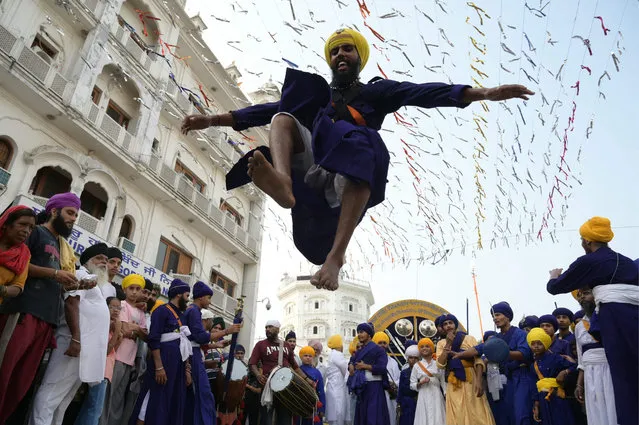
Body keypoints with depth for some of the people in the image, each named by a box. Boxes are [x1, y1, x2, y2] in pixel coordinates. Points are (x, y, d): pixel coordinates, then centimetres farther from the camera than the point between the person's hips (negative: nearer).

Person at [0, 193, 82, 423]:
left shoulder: (62, 247, 26)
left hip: (47, 318, 7)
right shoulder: (36, 232, 4)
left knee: (21, 380, 7)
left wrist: (75, 285, 8)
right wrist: (54, 273, -11)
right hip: (23, 310, -7)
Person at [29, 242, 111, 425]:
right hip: (76, 343, -10)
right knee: (51, 395, -10)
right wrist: (76, 339, -24)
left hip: (87, 348, 10)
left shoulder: (94, 283, 28)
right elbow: (71, 303, -15)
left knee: (63, 400, 10)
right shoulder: (81, 275, 0)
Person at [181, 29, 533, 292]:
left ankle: (335, 256, -46)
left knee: (362, 150, -34)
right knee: (284, 116, -9)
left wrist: (484, 93, -11)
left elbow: (422, 93, 3)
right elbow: (269, 110, 17)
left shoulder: (375, 92, 17)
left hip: (350, 183, -3)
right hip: (312, 175, 3)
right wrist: (212, 120, 8)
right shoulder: (315, 94, 25)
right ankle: (283, 183, -44)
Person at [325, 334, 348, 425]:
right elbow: (346, 372, -5)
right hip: (337, 390, -9)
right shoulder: (337, 354, -10)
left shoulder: (332, 355, 18)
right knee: (337, 418, -8)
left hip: (334, 389, 9)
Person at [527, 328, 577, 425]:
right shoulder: (534, 365, 11)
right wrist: (536, 406, 12)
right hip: (544, 401, 5)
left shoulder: (554, 357, -5)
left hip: (557, 399, -5)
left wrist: (564, 372, -23)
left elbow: (574, 366, -6)